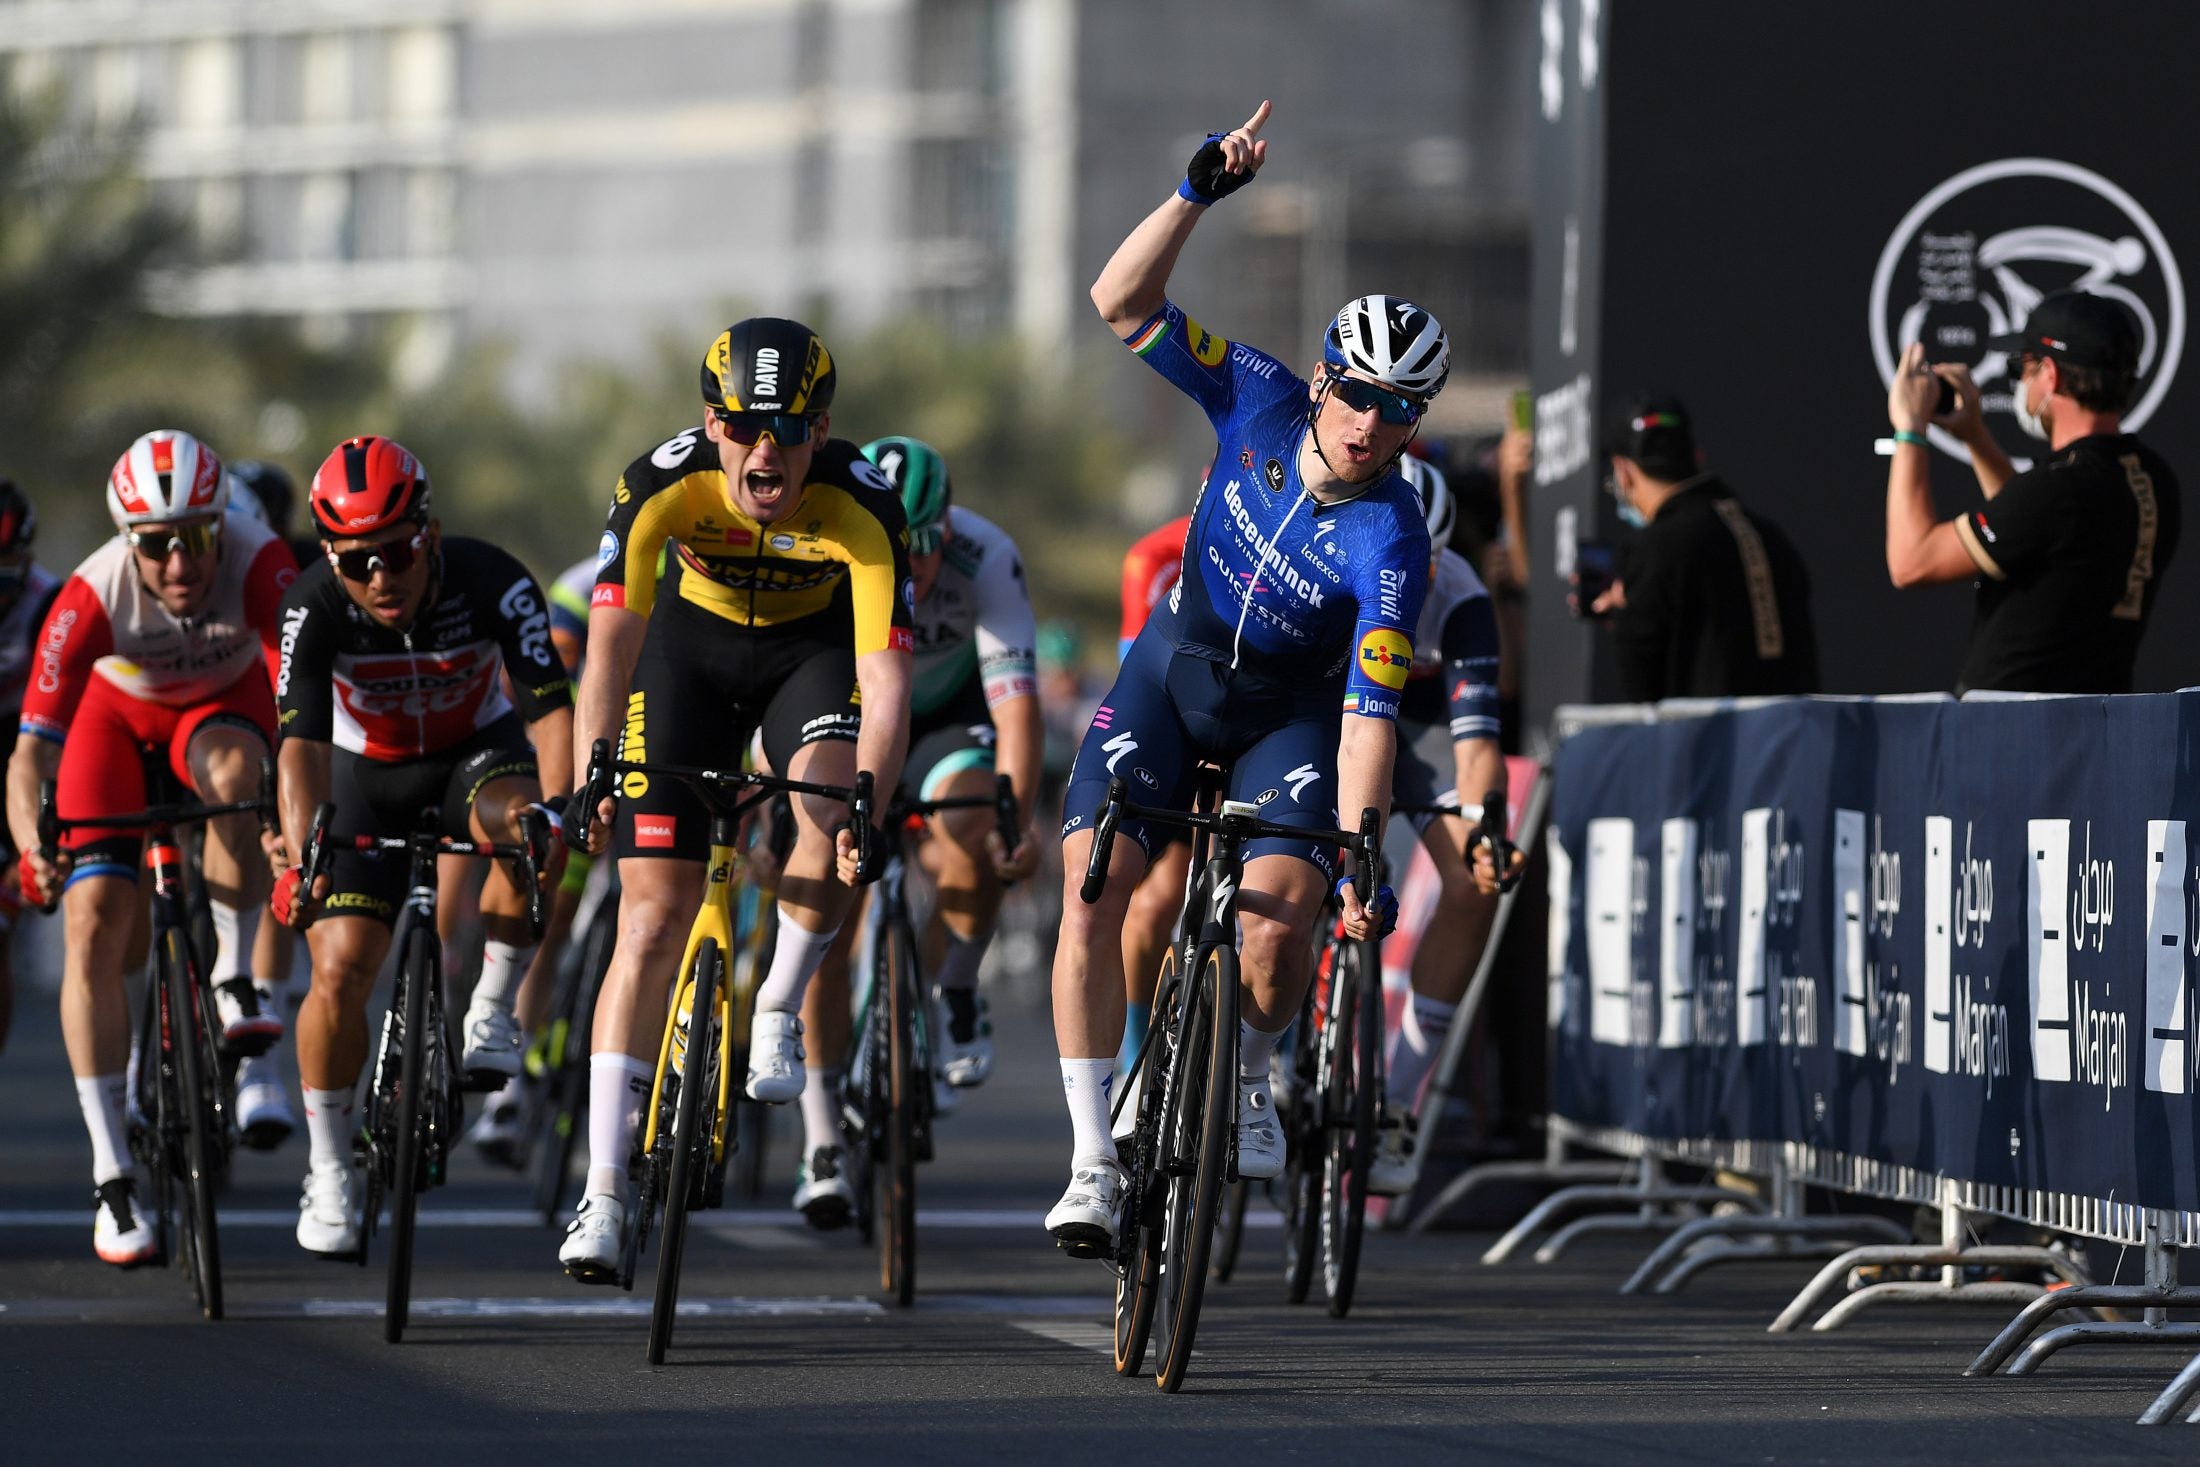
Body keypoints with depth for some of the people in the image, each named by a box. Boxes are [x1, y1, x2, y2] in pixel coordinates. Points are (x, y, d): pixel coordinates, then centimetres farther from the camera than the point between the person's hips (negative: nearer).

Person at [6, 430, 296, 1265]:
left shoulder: (258, 564, -35)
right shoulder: (93, 597, -34)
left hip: (222, 704, 0)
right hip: (118, 711, 0)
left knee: (232, 775, -37)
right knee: (92, 924, -15)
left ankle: (234, 978, -14)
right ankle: (112, 1179, -10)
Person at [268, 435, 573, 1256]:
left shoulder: (493, 584, -29)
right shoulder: (315, 608, -27)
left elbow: (549, 708, -33)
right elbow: (303, 742, -34)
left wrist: (555, 801, -51)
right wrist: (300, 856, -49)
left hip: (477, 750, 0)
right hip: (369, 774, 0)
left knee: (523, 826, -36)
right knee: (341, 965, -14)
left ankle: (492, 1011, -14)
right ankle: (327, 1172, 4)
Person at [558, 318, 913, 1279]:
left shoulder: (863, 508, -32)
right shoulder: (663, 486, -31)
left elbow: (885, 675, -37)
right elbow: (611, 643, -34)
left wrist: (865, 810, -50)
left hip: (814, 649, 0)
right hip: (692, 647, 0)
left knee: (831, 817, -31)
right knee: (653, 914, -9)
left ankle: (779, 1011, -1)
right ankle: (603, 1194, -10)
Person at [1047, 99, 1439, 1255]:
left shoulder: (1390, 544, -27)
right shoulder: (1261, 400, -18)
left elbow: (1368, 716, -30)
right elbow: (1121, 304, -20)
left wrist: (1364, 858, -38)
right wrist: (1197, 195, -33)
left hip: (1290, 711, -2)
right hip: (1171, 670, 2)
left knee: (1280, 907, -25)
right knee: (1090, 886, -18)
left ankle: (1248, 1080, 8)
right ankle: (1095, 1158, -15)